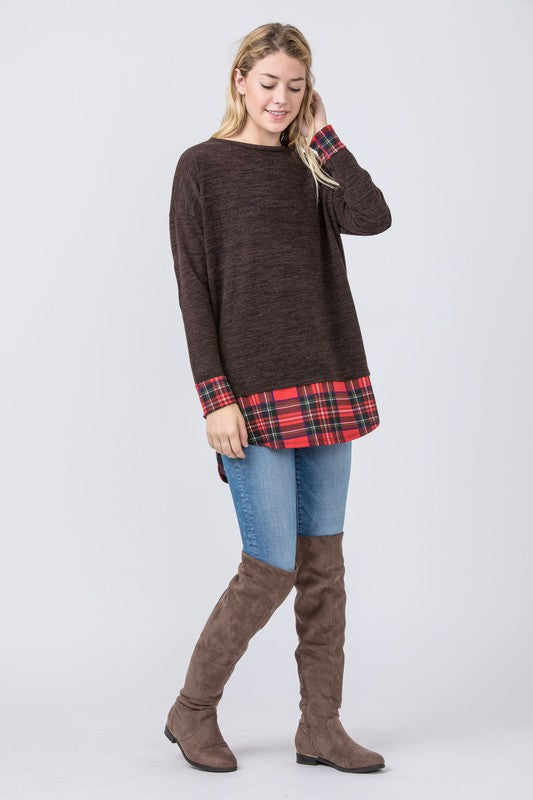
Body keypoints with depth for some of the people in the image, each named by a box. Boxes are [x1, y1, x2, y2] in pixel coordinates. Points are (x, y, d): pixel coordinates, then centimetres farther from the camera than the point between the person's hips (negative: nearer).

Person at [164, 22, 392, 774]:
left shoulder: (313, 166, 12)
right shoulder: (203, 167, -1)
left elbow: (373, 217, -8)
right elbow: (194, 290, -7)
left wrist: (322, 134, -1)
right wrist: (214, 396, -14)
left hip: (327, 386, 5)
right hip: (252, 393, -5)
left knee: (324, 562, 7)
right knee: (272, 568, -6)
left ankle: (321, 726, 18)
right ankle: (192, 711, 14)